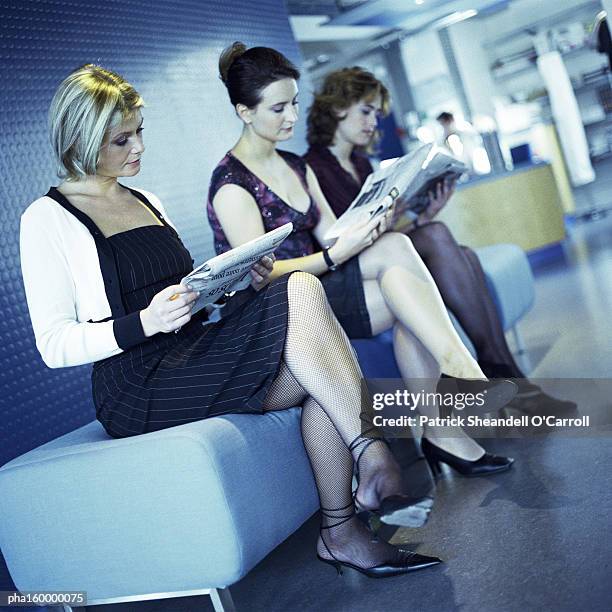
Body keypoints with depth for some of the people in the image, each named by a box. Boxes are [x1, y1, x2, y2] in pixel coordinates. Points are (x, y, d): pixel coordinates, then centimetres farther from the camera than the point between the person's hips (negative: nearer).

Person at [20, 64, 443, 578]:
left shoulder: (146, 201, 21)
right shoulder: (47, 219, -2)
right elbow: (55, 345, -8)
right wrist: (146, 322, -23)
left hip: (194, 352, 7)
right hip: (138, 387, -7)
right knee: (301, 292, -24)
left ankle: (341, 530, -17)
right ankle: (372, 455, -21)